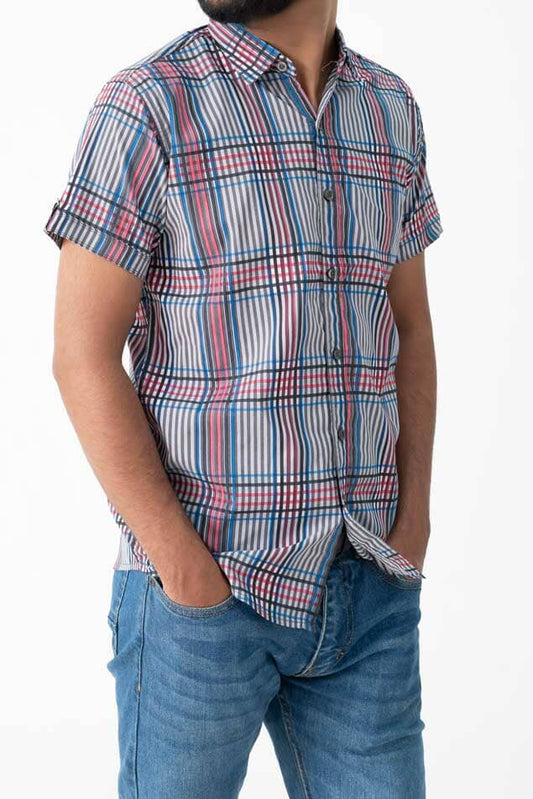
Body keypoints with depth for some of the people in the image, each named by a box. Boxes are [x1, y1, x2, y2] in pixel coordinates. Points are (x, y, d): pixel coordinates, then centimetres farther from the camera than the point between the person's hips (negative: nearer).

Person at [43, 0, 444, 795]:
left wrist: (413, 523, 1)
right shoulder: (145, 104, -9)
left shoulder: (390, 109, 7)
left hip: (365, 591, 5)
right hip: (201, 589, -4)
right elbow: (83, 358, -12)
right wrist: (186, 569, -15)